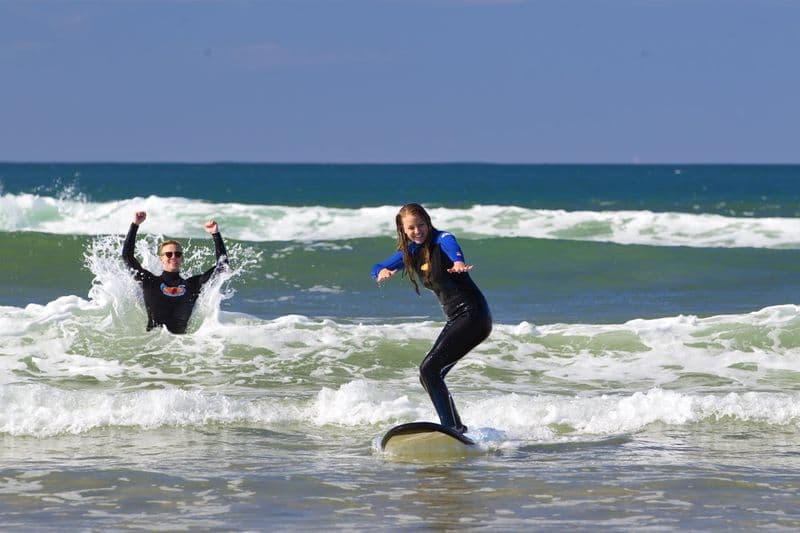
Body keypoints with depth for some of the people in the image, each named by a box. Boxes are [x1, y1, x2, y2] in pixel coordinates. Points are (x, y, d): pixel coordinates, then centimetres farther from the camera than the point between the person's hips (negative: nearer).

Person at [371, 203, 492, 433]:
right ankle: (457, 428, 23)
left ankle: (451, 428, -22)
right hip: (456, 319, 9)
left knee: (429, 369, -19)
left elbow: (452, 246, -35)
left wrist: (458, 263, -60)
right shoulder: (410, 252, 12)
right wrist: (382, 271, -11)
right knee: (429, 374, 12)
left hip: (473, 315, -9)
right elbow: (377, 268, 15)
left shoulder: (441, 240, -12)